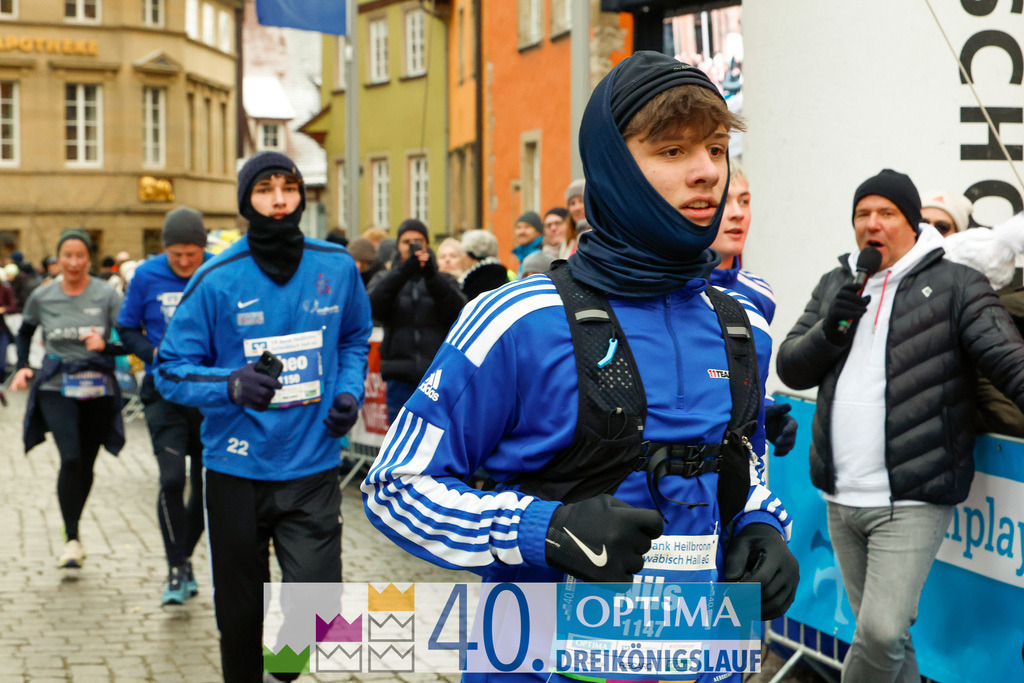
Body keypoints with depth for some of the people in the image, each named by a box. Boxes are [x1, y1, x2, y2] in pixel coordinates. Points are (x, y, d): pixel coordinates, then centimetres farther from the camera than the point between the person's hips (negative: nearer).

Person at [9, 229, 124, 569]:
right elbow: (25, 332, 22)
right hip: (56, 389, 0)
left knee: (86, 464, 9)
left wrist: (105, 346, -26)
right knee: (71, 458, -19)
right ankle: (72, 539, -11)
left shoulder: (106, 295, -3)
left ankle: (74, 530, 32)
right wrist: (23, 367, 9)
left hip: (97, 389, 1)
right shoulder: (41, 297, 3)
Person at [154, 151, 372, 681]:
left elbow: (355, 340, 19)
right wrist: (232, 385, -25)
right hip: (236, 472, -1)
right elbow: (172, 370, -6)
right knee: (240, 616, 12)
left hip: (313, 466, 1)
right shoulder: (216, 279, -8)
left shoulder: (337, 267, 1)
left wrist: (350, 392, 0)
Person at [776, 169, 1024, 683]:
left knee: (882, 632, -13)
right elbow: (791, 370, 11)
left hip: (912, 502, -5)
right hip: (841, 500, 5)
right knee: (876, 628, 14)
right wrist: (831, 329, -7)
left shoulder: (955, 285, -2)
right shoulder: (835, 285, 14)